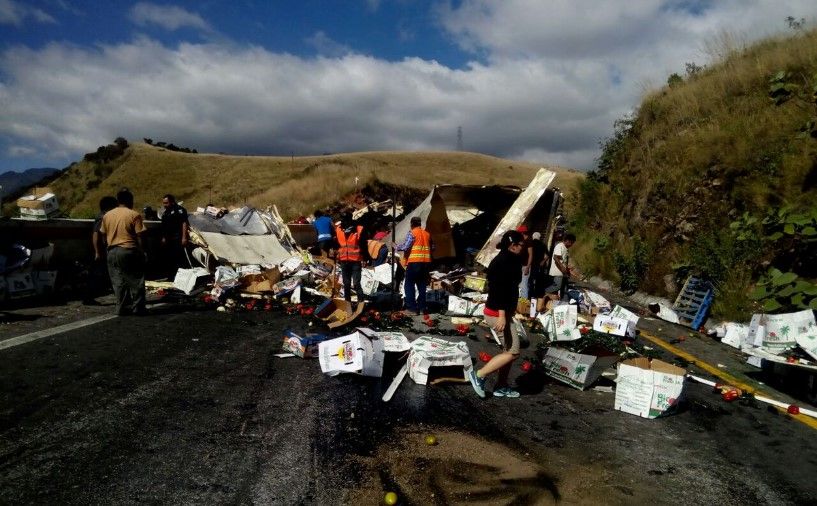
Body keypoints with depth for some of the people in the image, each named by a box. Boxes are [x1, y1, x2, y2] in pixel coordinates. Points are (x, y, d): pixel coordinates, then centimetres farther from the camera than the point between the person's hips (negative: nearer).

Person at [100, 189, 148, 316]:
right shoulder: (134, 215, -7)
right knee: (135, 281, 3)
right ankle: (138, 308, 4)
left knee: (118, 282, 10)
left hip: (112, 252, 5)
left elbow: (104, 235, 12)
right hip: (129, 251, -5)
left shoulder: (107, 215, 9)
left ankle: (122, 308, 12)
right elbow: (139, 237, -10)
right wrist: (142, 253, -4)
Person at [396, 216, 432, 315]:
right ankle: (421, 308, 14)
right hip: (425, 262, 6)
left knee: (409, 285, 1)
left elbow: (405, 247, -14)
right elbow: (432, 247, 13)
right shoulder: (427, 234, 12)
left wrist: (397, 247, 3)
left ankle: (412, 308, -4)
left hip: (414, 262, -6)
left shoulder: (412, 233, -6)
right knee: (422, 285, 12)